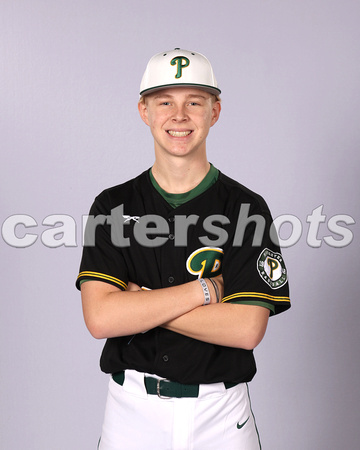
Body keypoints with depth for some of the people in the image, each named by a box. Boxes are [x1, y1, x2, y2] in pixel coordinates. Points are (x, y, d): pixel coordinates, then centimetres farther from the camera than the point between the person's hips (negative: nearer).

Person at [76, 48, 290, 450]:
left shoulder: (247, 209, -7)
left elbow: (247, 329, -16)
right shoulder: (112, 206, -3)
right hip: (132, 406, 1)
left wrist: (140, 301, -15)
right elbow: (100, 319, -14)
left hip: (220, 414, -1)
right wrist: (203, 289, -17)